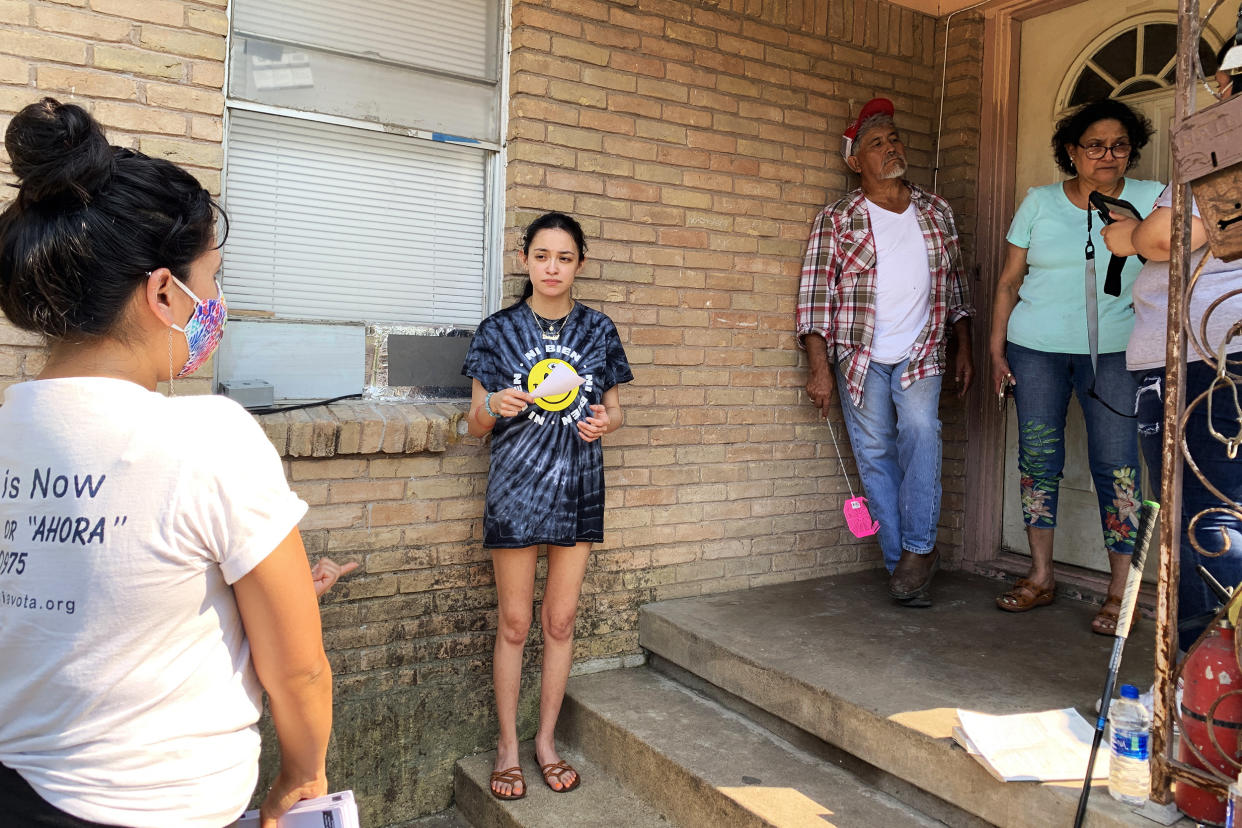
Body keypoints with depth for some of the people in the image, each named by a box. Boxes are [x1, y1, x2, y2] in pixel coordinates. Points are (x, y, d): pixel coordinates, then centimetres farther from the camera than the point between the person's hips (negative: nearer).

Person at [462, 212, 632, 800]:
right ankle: (508, 746, 24)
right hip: (515, 488, -2)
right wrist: (494, 405, -21)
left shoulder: (598, 331, 3)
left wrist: (605, 420, -11)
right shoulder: (498, 331, -2)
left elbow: (613, 408, 12)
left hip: (577, 489, 2)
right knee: (514, 623, 7)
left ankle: (546, 739, 28)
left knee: (561, 620, 11)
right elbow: (476, 425, 1)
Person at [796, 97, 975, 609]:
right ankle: (906, 565, 7)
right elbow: (814, 297, -4)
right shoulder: (836, 220, 2)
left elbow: (955, 285, 19)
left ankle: (918, 548, -12)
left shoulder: (936, 212, 13)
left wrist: (964, 349, 12)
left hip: (921, 352, 1)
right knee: (875, 453, -3)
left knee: (920, 430, -23)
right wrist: (819, 369, -11)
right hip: (861, 357, -1)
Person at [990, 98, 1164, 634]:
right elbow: (1009, 281, 7)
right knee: (1037, 459, 5)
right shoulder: (1039, 203, 7)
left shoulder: (1150, 199, 6)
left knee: (1116, 466, -4)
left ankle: (1120, 593, 6)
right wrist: (997, 349, 3)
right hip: (1035, 349, 1)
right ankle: (1040, 577, 18)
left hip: (1112, 352, -1)